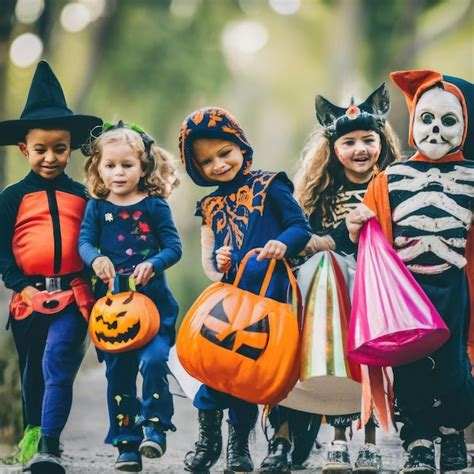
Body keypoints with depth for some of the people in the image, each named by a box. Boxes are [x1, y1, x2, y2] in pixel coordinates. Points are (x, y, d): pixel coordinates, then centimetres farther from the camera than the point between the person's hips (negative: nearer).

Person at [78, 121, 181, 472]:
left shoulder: (155, 205, 0)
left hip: (153, 300, -3)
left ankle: (154, 425, -4)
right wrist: (96, 258, -23)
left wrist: (153, 264, -21)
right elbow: (84, 241, -1)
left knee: (153, 360, -20)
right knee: (118, 371, 6)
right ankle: (127, 443, 13)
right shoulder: (97, 207, 6)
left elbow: (174, 246, -3)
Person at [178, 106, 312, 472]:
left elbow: (301, 227, -5)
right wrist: (217, 262, -2)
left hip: (268, 294, -4)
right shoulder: (212, 206, 16)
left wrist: (283, 244, -25)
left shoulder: (268, 187, 1)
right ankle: (208, 439, 14)